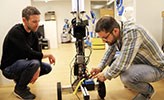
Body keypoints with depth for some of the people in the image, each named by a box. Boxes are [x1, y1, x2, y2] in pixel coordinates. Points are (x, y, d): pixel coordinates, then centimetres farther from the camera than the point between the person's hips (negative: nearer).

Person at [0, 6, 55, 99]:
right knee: (34, 63, -33)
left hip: (21, 63, 8)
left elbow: (36, 53, -3)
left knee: (47, 67, 0)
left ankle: (19, 78, 15)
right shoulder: (16, 32, -26)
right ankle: (19, 88, -6)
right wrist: (47, 55, -18)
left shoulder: (33, 33, -1)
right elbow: (29, 53, -32)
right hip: (9, 67, -8)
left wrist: (38, 69, -21)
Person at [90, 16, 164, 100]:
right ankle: (132, 82, 19)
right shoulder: (115, 32, -9)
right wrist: (99, 67, -9)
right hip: (140, 61, 8)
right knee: (112, 61, 1)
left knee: (126, 77, -32)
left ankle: (147, 90, 0)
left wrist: (106, 75, -20)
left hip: (157, 67, -8)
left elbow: (123, 62, -35)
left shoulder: (132, 32, -33)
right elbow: (110, 51, 4)